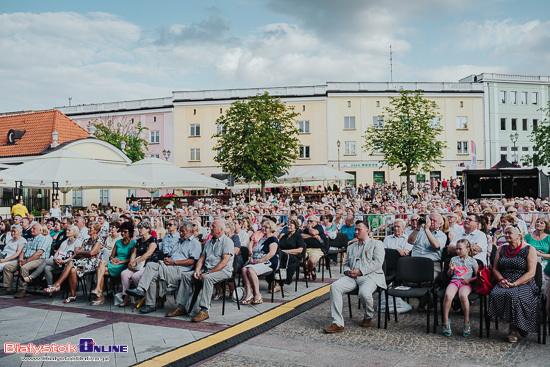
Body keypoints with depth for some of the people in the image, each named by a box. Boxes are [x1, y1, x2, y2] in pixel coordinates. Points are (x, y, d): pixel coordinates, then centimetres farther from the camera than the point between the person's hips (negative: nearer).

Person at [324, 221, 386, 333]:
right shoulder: (351, 247, 29)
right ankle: (337, 323, -24)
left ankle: (368, 316, 1)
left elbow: (377, 262, -4)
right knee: (334, 287, -23)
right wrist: (347, 271, 1)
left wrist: (360, 271, -13)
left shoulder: (377, 244, 11)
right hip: (352, 277, 5)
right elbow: (346, 264, 27)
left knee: (364, 293, -36)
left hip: (370, 275, -5)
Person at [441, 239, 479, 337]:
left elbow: (477, 276, 11)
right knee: (448, 295, -32)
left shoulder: (472, 261, 11)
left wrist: (470, 279, -6)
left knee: (463, 295, -37)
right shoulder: (454, 259, 18)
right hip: (454, 281, 2)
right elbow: (449, 275, 22)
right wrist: (451, 269, 1)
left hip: (466, 283, -2)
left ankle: (467, 322, -19)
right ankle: (446, 321, -19)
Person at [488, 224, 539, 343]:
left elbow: (531, 273, -6)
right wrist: (502, 280, -5)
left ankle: (513, 328, -14)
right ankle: (516, 325, -13)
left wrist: (515, 284, -17)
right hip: (503, 284, 4)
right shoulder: (502, 249, 18)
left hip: (523, 284, -4)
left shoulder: (529, 250, 3)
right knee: (496, 294, -30)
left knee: (513, 295, -36)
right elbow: (495, 269, 16)